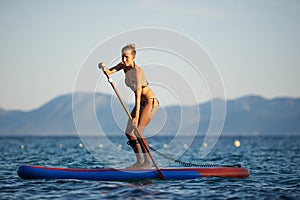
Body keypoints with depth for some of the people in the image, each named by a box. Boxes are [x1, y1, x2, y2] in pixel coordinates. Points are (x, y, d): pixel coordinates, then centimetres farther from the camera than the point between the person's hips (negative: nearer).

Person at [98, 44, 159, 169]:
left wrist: (136, 116, -35)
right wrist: (103, 67, -29)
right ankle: (139, 161, 13)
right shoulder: (124, 65, 1)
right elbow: (109, 72, -4)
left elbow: (138, 95, -30)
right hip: (141, 103, 9)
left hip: (150, 102, -9)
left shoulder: (137, 71, -24)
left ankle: (148, 162, -15)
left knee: (137, 131, -20)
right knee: (129, 133, 4)